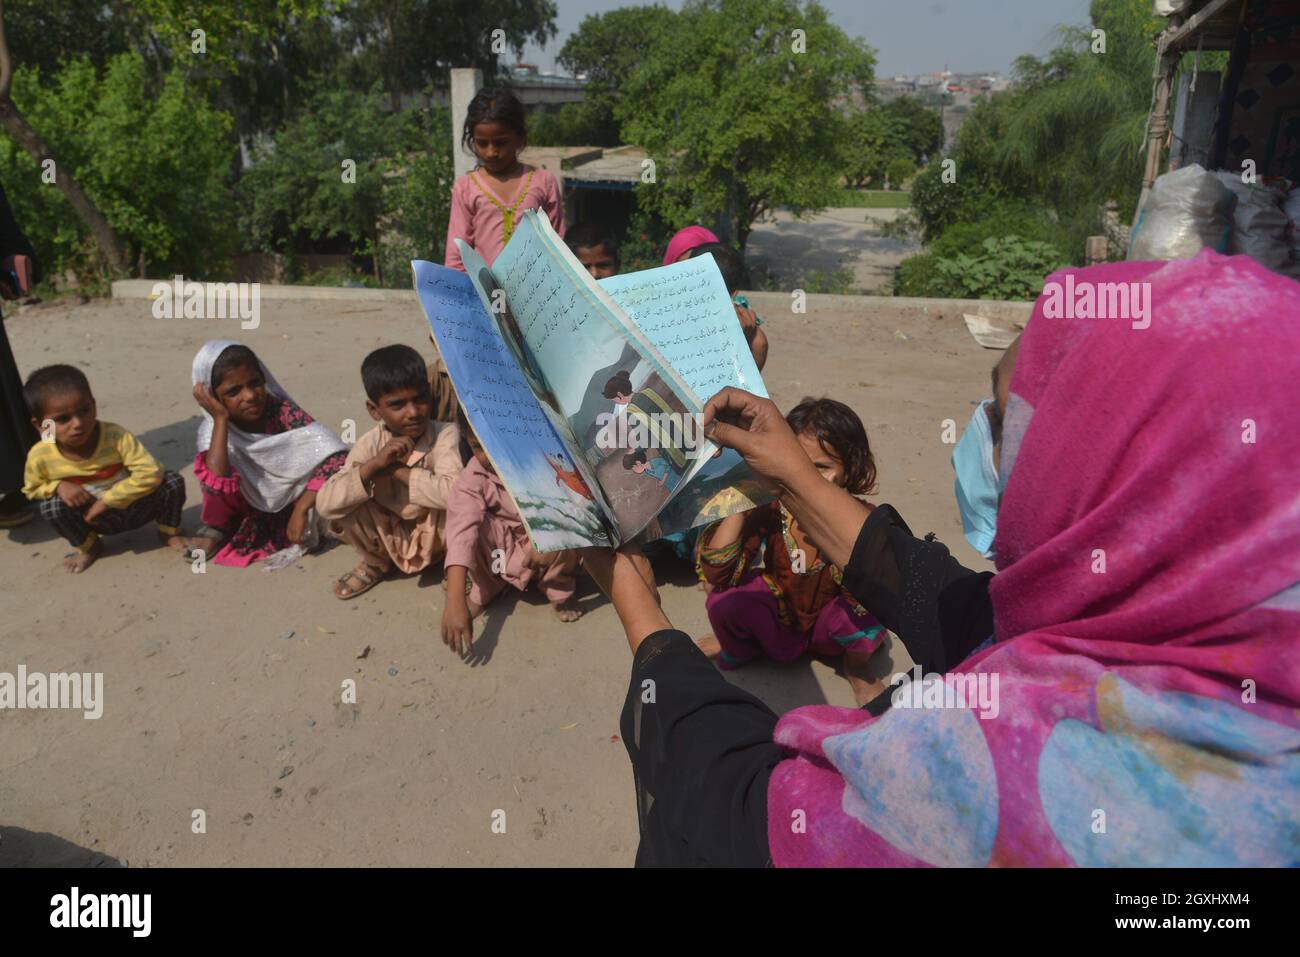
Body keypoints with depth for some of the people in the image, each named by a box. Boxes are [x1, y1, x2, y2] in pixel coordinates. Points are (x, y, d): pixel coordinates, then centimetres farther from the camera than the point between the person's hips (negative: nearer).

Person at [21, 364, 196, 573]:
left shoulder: (115, 436, -28)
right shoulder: (40, 457, -19)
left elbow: (150, 472, -32)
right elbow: (31, 490, 1)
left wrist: (107, 500, -28)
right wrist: (57, 486, -22)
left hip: (136, 508, -2)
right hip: (98, 519, 2)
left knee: (173, 482, -26)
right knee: (51, 506, -24)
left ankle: (169, 532, 6)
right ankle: (88, 547, 8)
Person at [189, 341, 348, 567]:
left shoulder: (282, 412, -23)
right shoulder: (213, 430, -18)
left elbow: (336, 454, -33)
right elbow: (218, 487, -37)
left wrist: (301, 508, -36)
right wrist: (220, 419, -34)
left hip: (292, 505, 0)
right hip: (253, 510, 0)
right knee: (208, 471, -19)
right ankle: (215, 534, -2)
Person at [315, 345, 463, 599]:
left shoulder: (445, 433, -23)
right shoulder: (370, 444, -16)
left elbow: (453, 492, -40)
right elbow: (325, 504, -25)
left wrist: (397, 468, -29)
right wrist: (374, 464, -36)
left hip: (434, 535, -3)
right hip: (390, 538, 3)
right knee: (343, 511, -21)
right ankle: (375, 563, 11)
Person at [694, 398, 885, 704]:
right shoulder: (770, 510, -22)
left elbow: (863, 602, -37)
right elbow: (717, 573, -31)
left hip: (828, 630, -1)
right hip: (777, 618, 1)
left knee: (872, 611, -32)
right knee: (724, 599, -27)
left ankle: (855, 668, 5)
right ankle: (739, 647, 11)